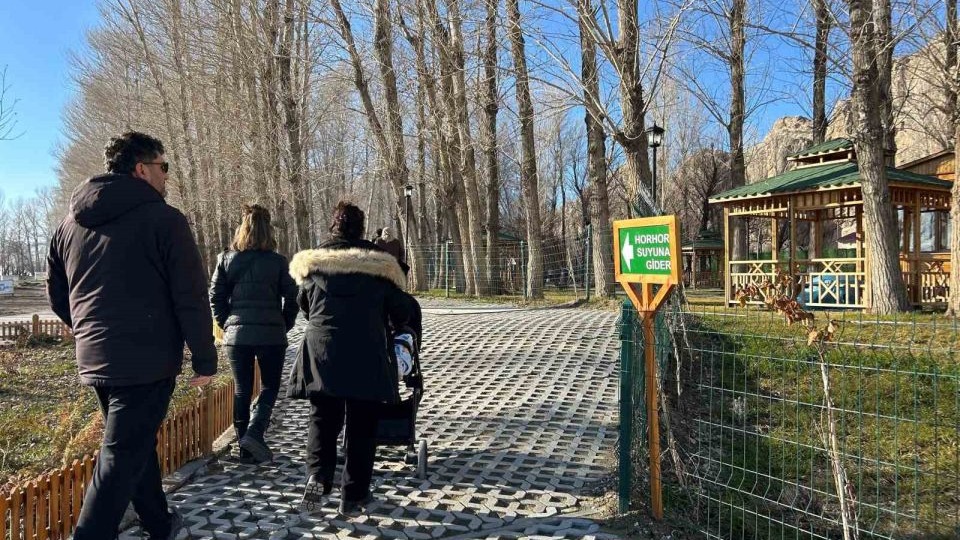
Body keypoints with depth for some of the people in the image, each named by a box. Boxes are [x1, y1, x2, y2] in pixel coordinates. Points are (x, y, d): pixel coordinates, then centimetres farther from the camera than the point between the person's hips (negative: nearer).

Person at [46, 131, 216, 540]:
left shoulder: (70, 223, 10)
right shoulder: (163, 219, -11)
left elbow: (56, 292, 18)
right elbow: (191, 298, -14)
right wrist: (204, 360, -7)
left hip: (94, 361, 8)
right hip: (147, 360, -7)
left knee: (136, 443, 21)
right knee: (121, 457, -3)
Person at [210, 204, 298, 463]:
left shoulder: (227, 259, 2)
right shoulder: (277, 261, -5)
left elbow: (215, 296, 2)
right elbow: (291, 297, -4)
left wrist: (227, 323, 12)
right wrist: (284, 325, 8)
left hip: (236, 334, 3)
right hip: (270, 334, -2)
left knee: (242, 389, 11)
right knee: (270, 386, 11)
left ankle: (245, 448, 14)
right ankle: (254, 432, -9)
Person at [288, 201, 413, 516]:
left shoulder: (313, 262, 5)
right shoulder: (379, 264, 0)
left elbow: (303, 304, 19)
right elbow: (400, 312, 6)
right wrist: (395, 325, 30)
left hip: (321, 354, 2)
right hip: (366, 357, -1)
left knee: (322, 420, 14)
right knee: (361, 426, 8)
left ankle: (317, 478, -5)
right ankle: (354, 495, 12)